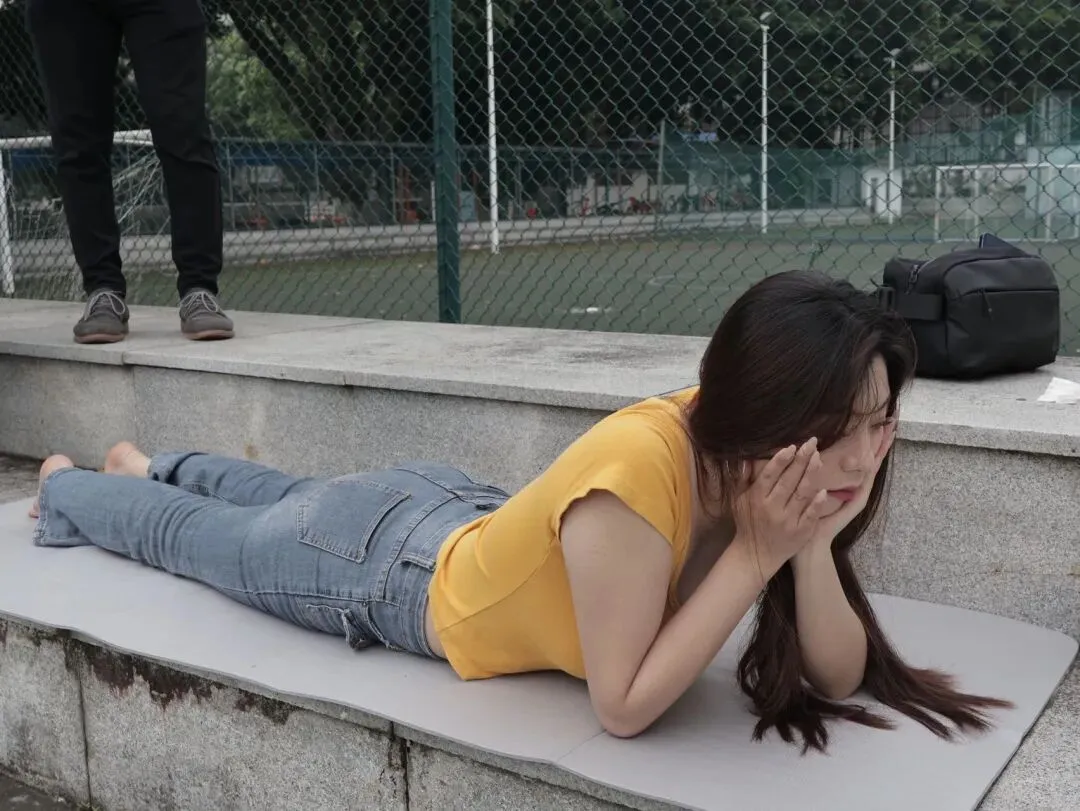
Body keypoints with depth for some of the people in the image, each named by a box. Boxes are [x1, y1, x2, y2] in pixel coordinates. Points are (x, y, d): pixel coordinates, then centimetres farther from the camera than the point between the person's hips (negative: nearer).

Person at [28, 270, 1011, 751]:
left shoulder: (764, 455, -21)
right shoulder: (636, 472, -43)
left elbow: (839, 677, -17)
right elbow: (623, 705, -34)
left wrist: (811, 544, -34)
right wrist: (754, 552, -38)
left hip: (465, 513, 6)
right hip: (383, 566, -5)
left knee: (287, 498, 35)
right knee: (190, 538, 25)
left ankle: (155, 466, 64)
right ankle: (68, 487, 57)